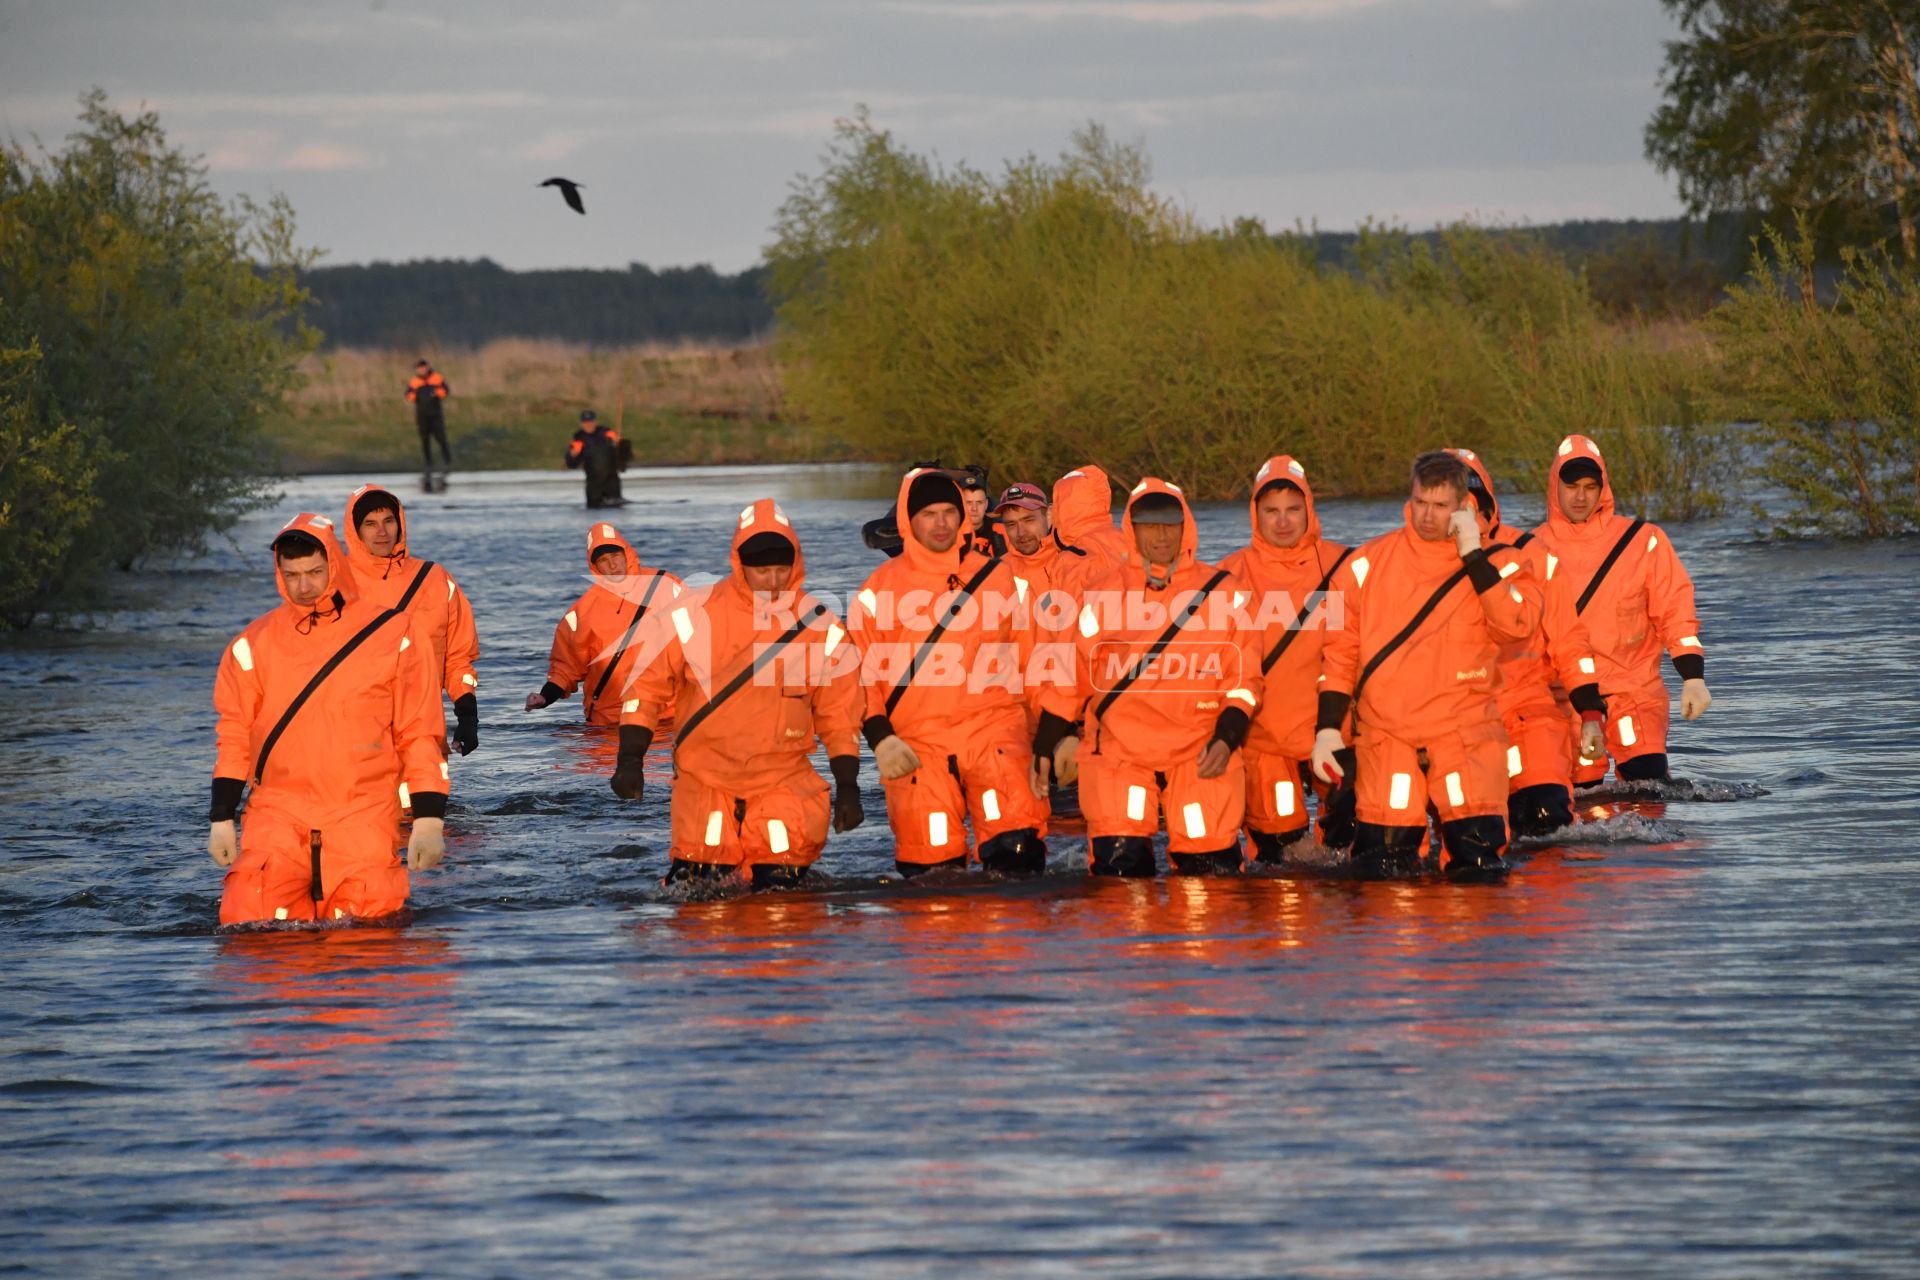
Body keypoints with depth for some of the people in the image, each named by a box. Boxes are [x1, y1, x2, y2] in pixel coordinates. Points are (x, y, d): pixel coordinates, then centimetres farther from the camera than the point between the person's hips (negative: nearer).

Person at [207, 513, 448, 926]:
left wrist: (428, 818, -2)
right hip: (278, 814, 1)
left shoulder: (394, 636, 3)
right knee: (251, 923, -17)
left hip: (364, 816, -1)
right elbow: (234, 736, 13)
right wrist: (221, 819, 7)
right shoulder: (255, 643, 9)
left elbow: (420, 734, 4)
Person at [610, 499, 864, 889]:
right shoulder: (692, 618, -5)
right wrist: (630, 759, -5)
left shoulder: (822, 629, 1)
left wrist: (847, 787, 5)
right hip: (705, 779, -1)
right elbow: (647, 686, 3)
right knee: (701, 884, -5)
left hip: (783, 780, 1)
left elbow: (839, 714, 9)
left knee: (779, 883, -8)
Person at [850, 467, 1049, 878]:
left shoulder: (999, 577, 11)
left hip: (994, 731, 0)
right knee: (929, 869, -6)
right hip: (916, 743, 0)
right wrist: (880, 737, -7)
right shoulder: (878, 590, 7)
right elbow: (859, 673, 6)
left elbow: (1029, 659, 14)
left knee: (1017, 852, -18)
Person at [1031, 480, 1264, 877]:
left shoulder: (1223, 593, 6)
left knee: (1210, 866, -5)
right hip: (1119, 751, 0)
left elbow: (1243, 679, 6)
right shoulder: (1104, 596, 6)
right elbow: (1071, 675, 11)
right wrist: (1047, 745, 11)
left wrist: (1226, 737, -7)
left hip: (1200, 753, 0)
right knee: (1120, 863, -14)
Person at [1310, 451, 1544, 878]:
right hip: (1385, 732, 1)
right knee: (1383, 862, -5)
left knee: (1478, 852, -13)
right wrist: (1327, 727, 5)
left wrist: (1473, 555, -13)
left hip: (1466, 731, -1)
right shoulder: (1369, 563, 7)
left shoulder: (1495, 563, 4)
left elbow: (1517, 625, -15)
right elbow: (1340, 647, 12)